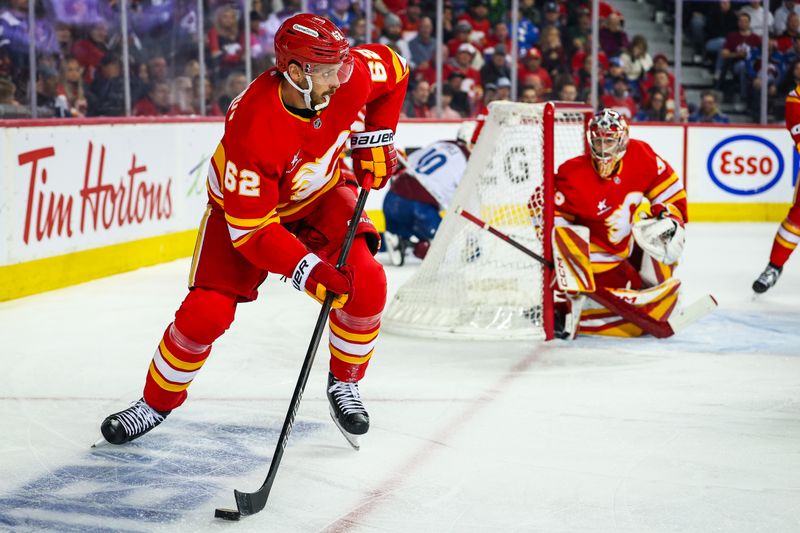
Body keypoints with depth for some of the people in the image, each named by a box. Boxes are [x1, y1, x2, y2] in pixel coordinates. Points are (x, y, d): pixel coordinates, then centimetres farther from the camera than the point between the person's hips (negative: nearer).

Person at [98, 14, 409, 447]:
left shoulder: (350, 75, -25)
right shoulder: (252, 127, -39)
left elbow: (393, 70, 1)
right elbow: (252, 228, -35)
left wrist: (376, 139, -3)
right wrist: (308, 271, -41)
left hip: (320, 194, 4)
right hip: (243, 206, -4)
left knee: (366, 283, -18)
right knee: (206, 312, -12)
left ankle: (344, 383, 6)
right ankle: (156, 403, 14)